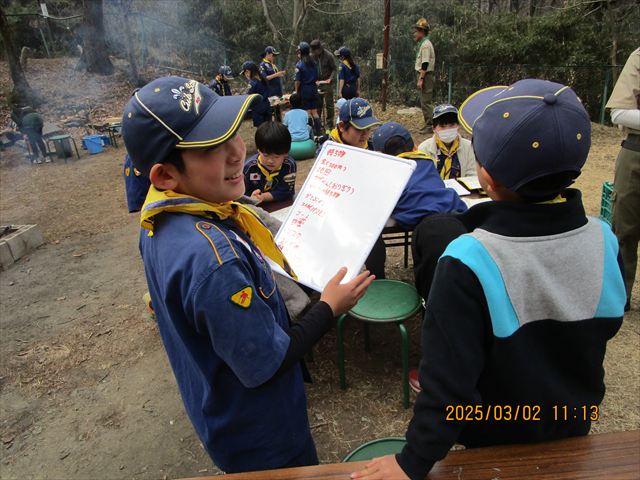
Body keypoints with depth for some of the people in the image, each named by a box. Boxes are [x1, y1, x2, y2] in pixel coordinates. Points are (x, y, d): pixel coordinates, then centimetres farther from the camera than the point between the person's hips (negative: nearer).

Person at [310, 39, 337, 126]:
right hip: (317, 83, 3)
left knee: (329, 104, -1)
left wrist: (330, 78, -17)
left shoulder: (328, 56, -9)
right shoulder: (312, 57, -1)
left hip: (327, 83, -3)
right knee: (318, 104, 9)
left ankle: (329, 123, 7)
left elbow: (334, 69, -4)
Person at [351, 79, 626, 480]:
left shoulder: (469, 263, -36)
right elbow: (606, 326, -2)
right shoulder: (604, 242, -19)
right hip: (573, 430, 5)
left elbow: (449, 378, -31)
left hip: (495, 442, -4)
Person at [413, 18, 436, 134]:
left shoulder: (425, 44, -13)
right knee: (425, 101, 13)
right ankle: (428, 125, 20)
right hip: (424, 75, 11)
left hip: (426, 76, -11)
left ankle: (430, 126, -7)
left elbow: (425, 64, -20)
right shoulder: (423, 44, 19)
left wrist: (421, 79, -23)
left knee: (426, 102, -10)